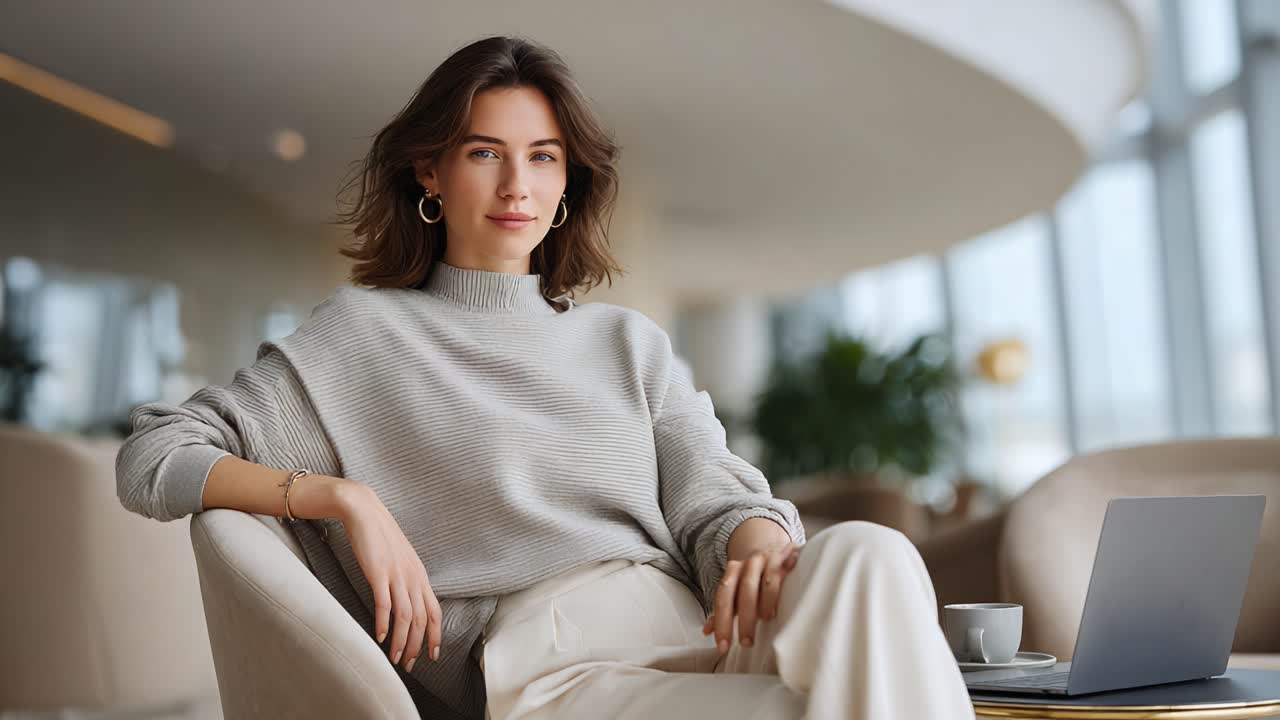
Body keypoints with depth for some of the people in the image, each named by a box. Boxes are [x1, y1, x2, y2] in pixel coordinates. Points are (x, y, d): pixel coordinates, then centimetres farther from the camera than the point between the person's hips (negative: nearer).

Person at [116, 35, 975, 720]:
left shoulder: (632, 343, 25)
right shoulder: (364, 335, 14)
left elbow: (711, 494, 11)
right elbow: (153, 462, 10)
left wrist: (760, 544, -15)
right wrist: (346, 496, -5)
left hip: (705, 636, 5)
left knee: (864, 553, -30)